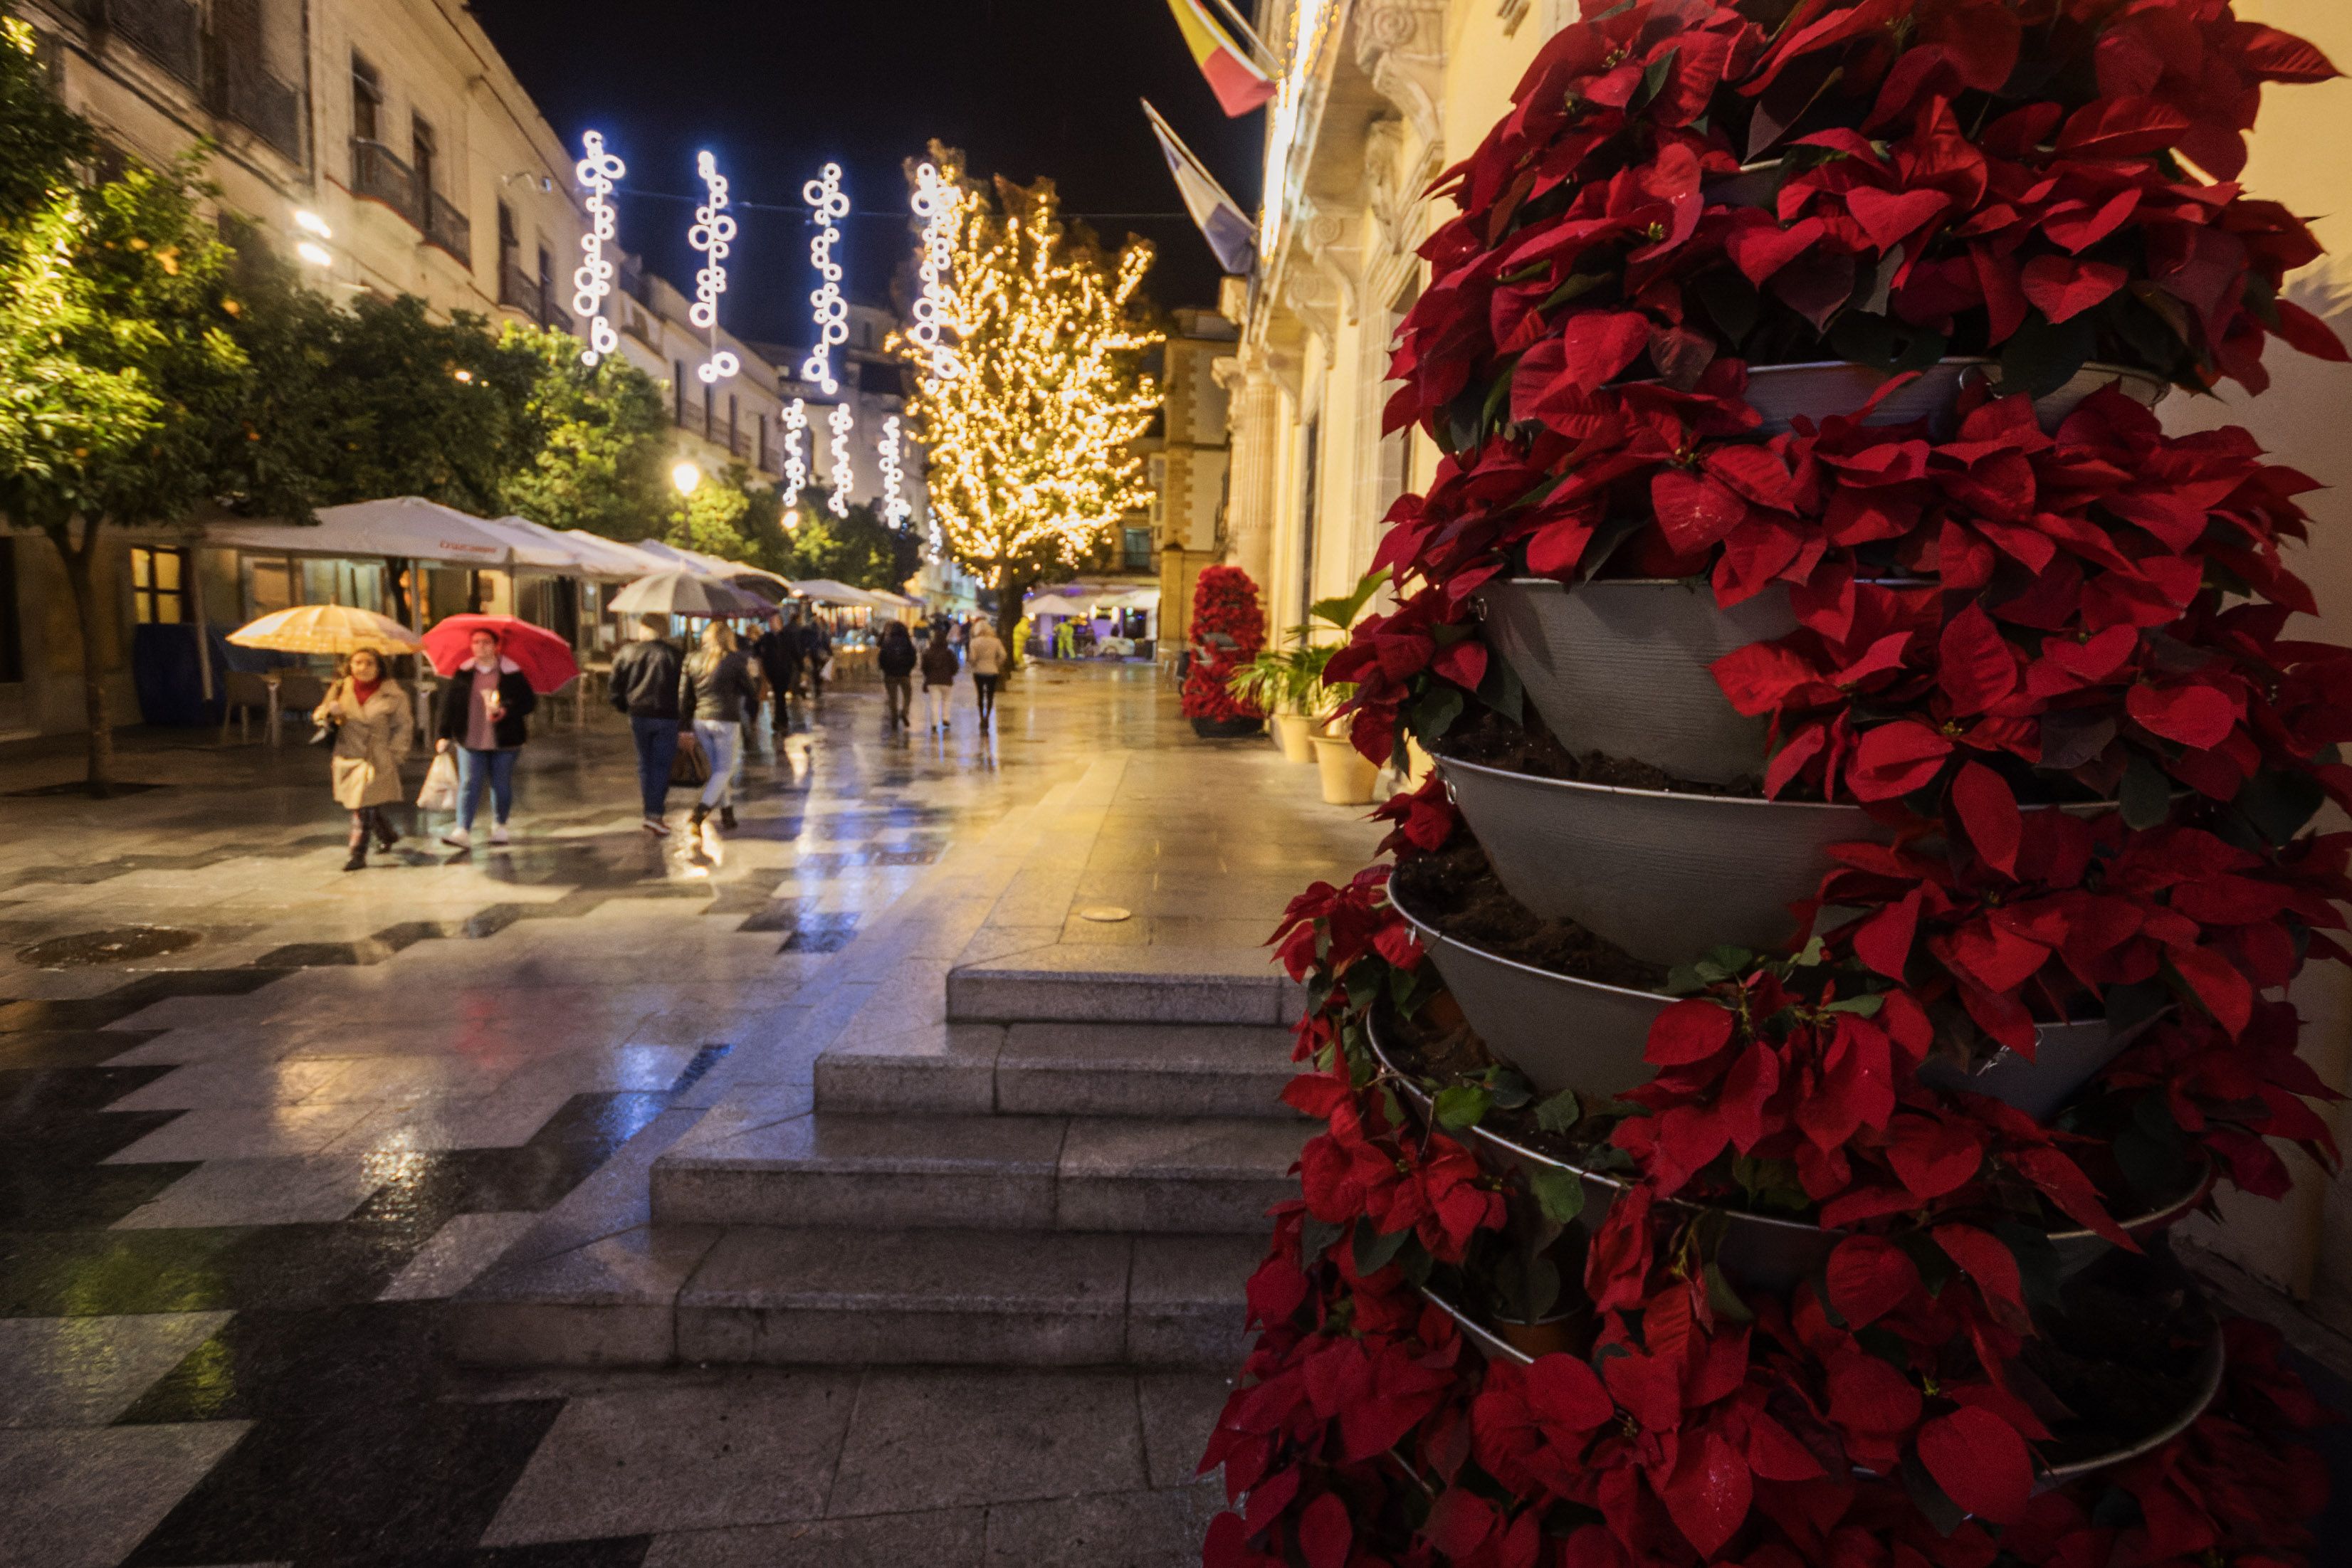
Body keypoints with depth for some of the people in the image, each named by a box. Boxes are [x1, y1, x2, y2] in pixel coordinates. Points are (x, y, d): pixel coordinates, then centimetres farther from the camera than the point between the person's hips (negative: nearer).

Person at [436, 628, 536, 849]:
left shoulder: (512, 673, -2)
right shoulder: (463, 673, 5)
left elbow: (529, 702, -3)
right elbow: (449, 703, 8)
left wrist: (505, 711, -19)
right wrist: (445, 735, 5)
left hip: (504, 742, -1)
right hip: (470, 741, 1)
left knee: (502, 786, 8)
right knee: (468, 784, -6)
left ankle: (500, 826, 27)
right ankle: (463, 832, -10)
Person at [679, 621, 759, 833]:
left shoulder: (693, 661, 7)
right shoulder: (736, 661, -6)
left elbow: (684, 696, 7)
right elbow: (753, 695, 1)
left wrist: (687, 721, 15)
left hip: (700, 721, 5)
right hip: (726, 722, -5)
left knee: (717, 768, 19)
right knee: (724, 771, 4)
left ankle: (727, 815, 23)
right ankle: (698, 816, -10)